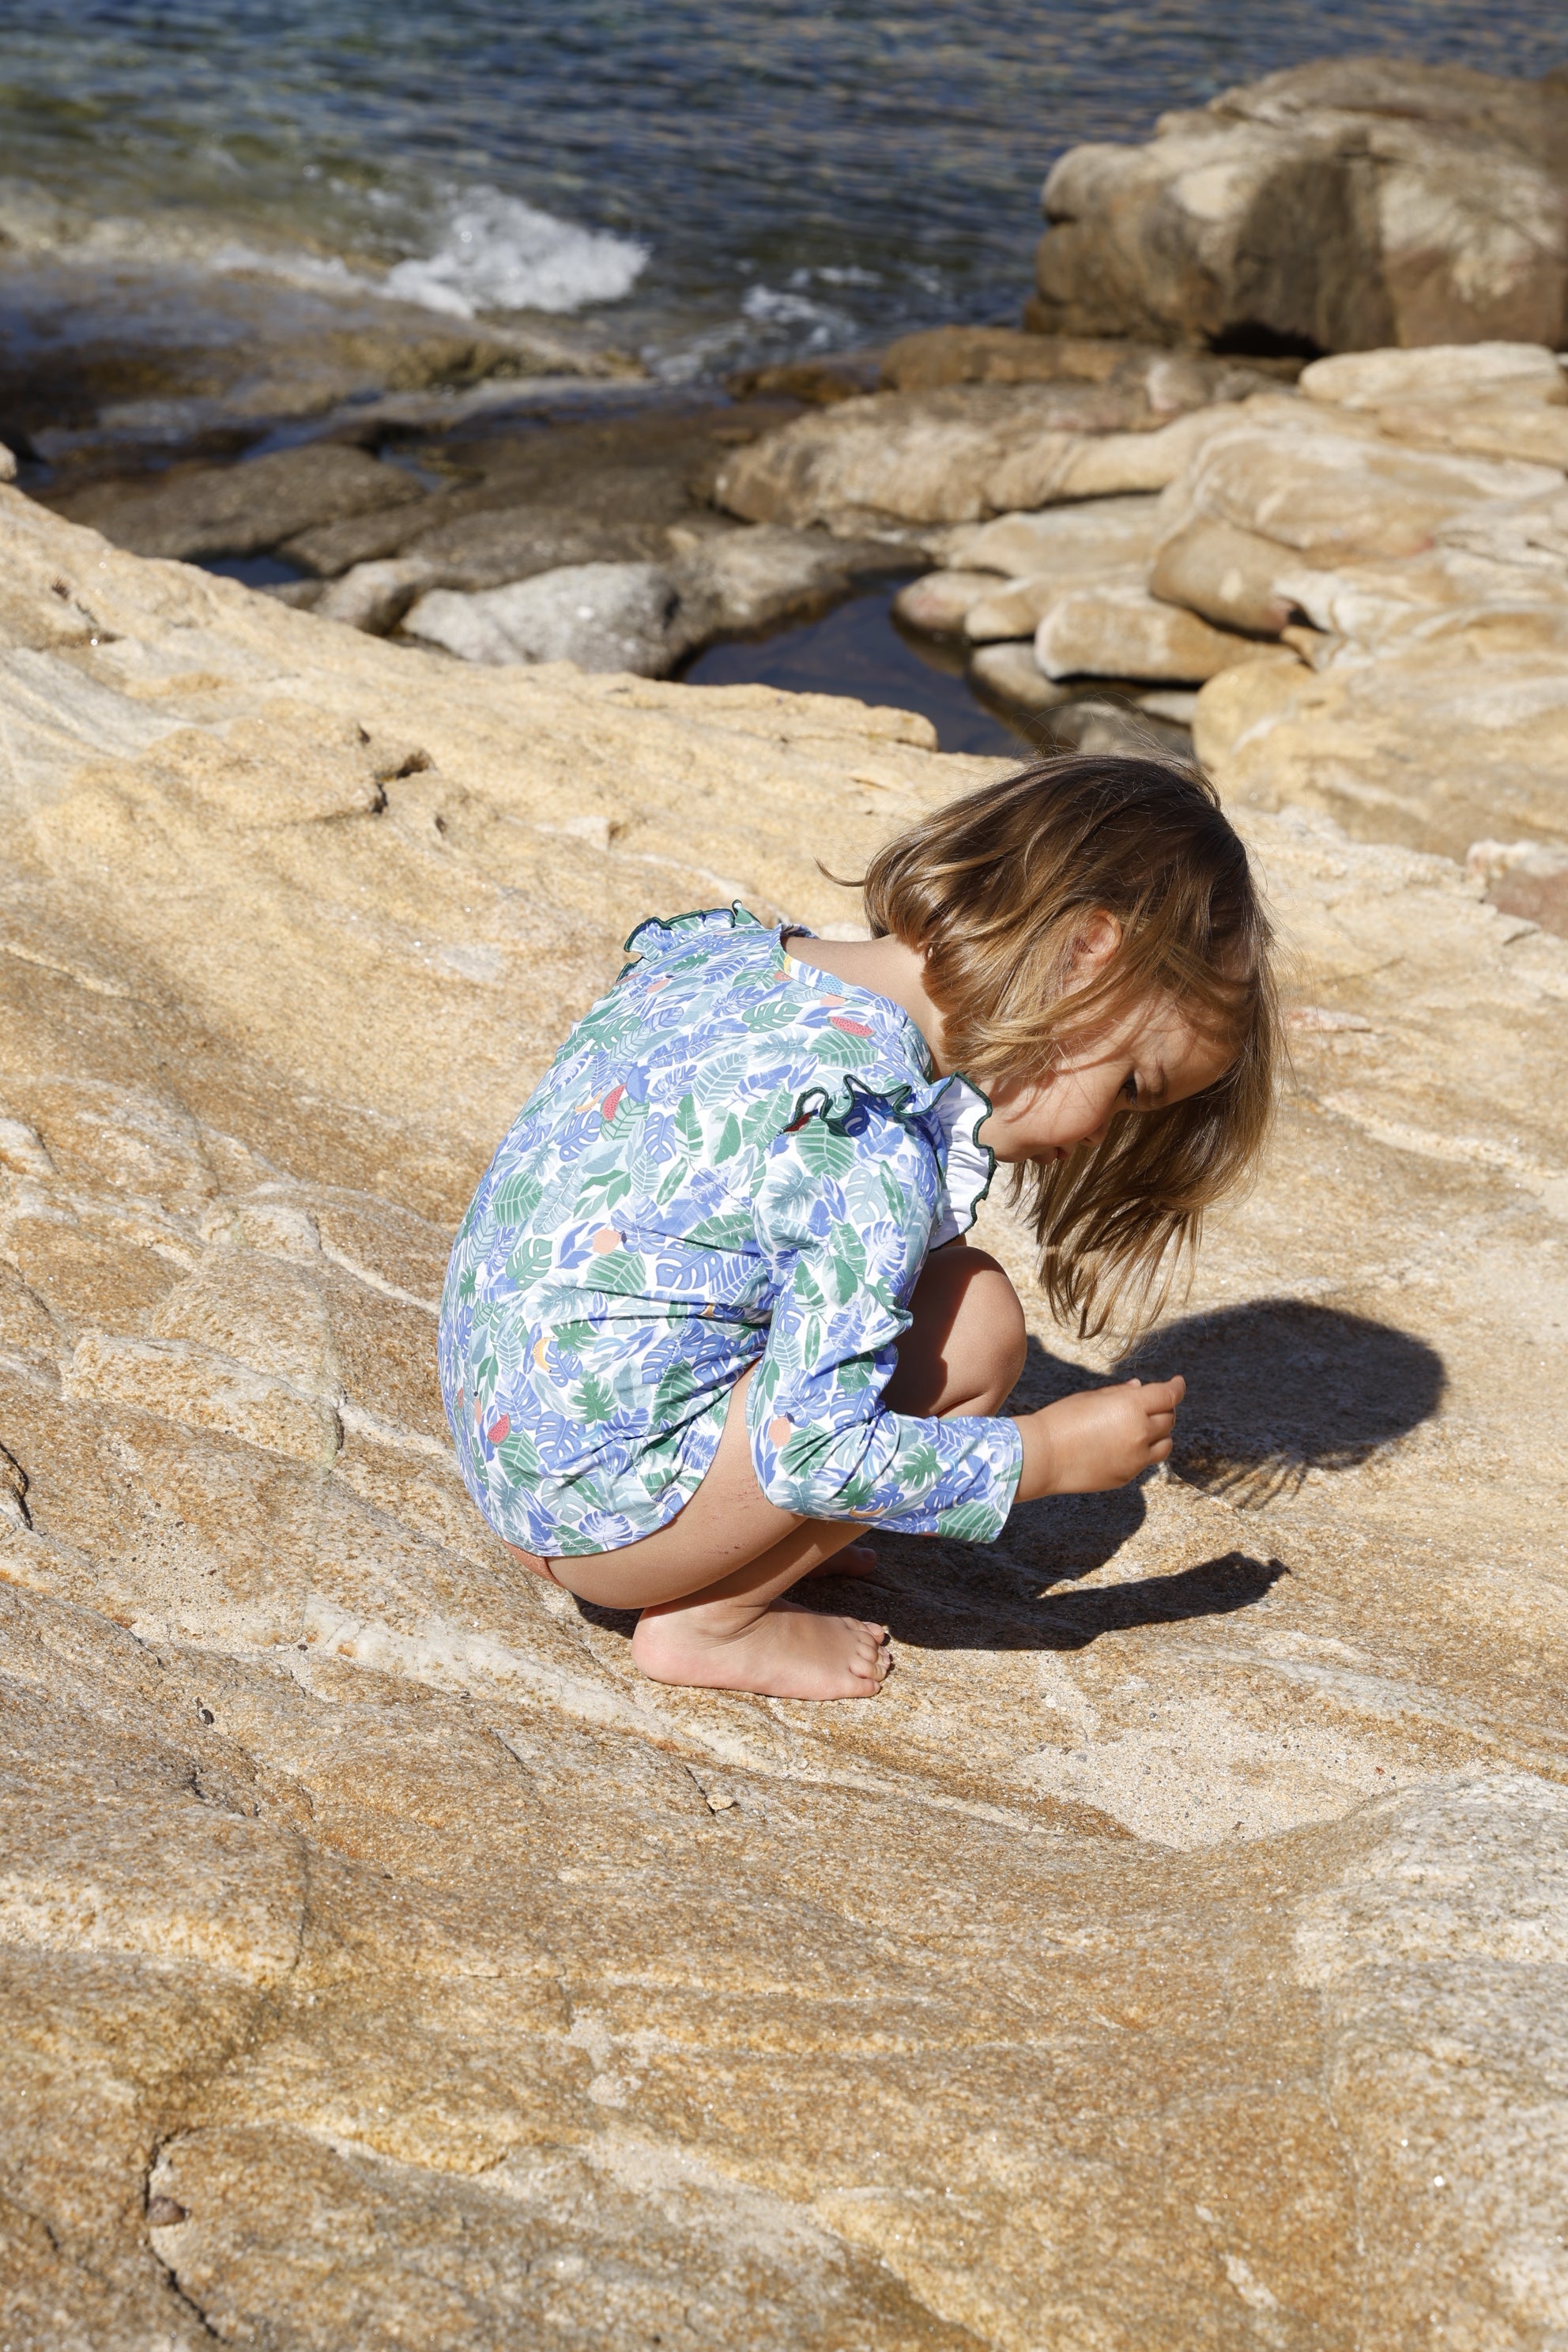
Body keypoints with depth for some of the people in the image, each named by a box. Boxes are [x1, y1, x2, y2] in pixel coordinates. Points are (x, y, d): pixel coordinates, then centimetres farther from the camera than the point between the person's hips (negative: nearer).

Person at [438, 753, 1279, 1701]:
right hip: (603, 1505, -9)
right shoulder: (870, 1153, -25)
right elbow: (814, 1453, -22)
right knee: (974, 1322, -11)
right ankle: (711, 1621, -1)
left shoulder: (714, 952, 1)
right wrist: (1049, 1454, -10)